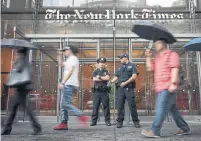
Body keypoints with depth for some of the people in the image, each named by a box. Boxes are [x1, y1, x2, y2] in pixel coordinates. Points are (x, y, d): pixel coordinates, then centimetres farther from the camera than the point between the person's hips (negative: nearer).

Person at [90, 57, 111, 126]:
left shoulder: (106, 71, 12)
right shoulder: (95, 72, 12)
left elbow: (107, 78, -8)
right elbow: (94, 79, -6)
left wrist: (99, 77, -6)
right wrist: (104, 78, -6)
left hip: (104, 91, 0)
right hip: (96, 91, 0)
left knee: (106, 106, 0)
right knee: (95, 106, 2)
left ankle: (107, 121, 6)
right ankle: (93, 121, 7)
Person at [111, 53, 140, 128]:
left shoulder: (132, 66, 6)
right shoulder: (120, 67, 20)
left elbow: (134, 76, -6)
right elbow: (116, 77, 16)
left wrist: (125, 83, -14)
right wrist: (111, 81, -5)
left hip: (129, 88, -4)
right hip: (120, 88, 4)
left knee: (132, 105, -3)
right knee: (120, 106, 1)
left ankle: (136, 121, 8)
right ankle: (119, 121, 8)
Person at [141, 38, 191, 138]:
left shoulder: (172, 54, 1)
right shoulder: (157, 58, 25)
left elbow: (175, 69, -11)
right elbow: (150, 68, 15)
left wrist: (173, 83, -21)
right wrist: (148, 57, 7)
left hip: (168, 87, -8)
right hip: (160, 88, 8)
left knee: (162, 108, -13)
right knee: (172, 109, 12)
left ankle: (155, 131, -15)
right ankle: (184, 128, 22)